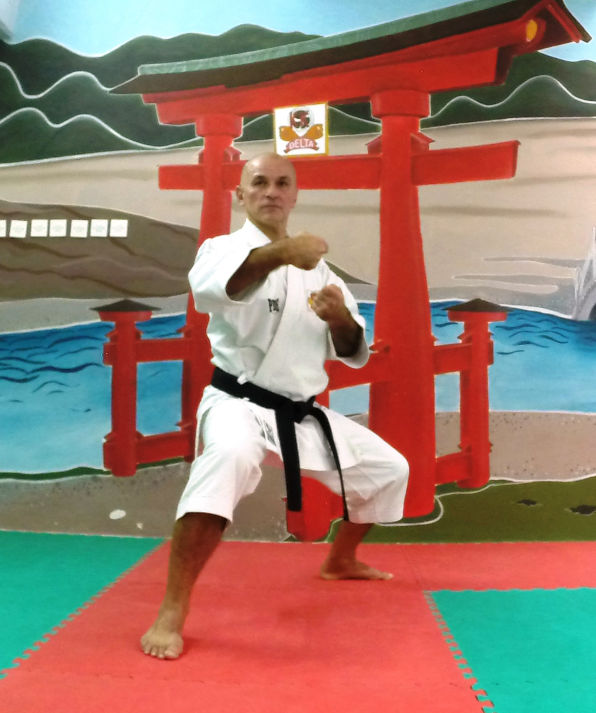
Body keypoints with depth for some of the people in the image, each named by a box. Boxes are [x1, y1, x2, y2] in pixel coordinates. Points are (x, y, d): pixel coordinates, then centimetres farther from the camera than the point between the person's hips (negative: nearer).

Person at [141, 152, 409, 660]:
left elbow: (354, 353, 9)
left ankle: (341, 560, 41)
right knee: (232, 457, -40)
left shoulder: (316, 266, 10)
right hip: (239, 403, -6)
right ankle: (173, 610, -30)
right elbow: (209, 284, -35)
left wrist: (341, 319, -15)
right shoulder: (226, 248, -7)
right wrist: (280, 252, -53)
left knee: (389, 469, 16)